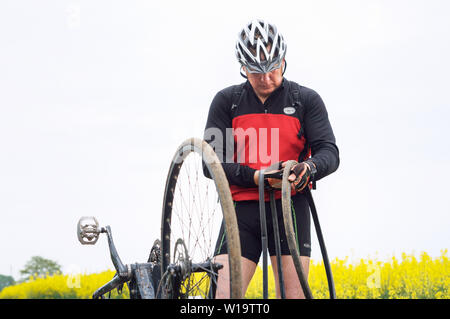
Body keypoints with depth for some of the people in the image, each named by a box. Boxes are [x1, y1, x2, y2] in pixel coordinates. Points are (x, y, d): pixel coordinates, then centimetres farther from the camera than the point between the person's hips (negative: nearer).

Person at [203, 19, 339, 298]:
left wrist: (309, 167, -26)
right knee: (225, 295, -12)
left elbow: (329, 152, -1)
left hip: (290, 206, 0)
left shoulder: (307, 100, 7)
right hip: (243, 207, 1)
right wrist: (255, 176, -18)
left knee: (293, 294, -8)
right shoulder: (226, 102, 8)